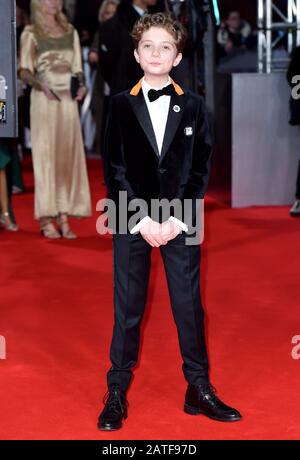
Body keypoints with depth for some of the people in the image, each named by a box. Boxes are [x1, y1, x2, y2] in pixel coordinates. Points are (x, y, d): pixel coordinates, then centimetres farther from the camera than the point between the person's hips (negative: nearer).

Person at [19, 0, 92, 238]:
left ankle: (64, 217, 5)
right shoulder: (30, 33, 3)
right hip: (44, 99, -4)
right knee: (45, 156, -5)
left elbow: (77, 69, 14)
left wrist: (81, 85, -6)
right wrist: (41, 84, -21)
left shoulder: (70, 32, 15)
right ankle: (46, 219, -2)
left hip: (68, 100, 4)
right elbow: (24, 71, -3)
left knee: (68, 156, 1)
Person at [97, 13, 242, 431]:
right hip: (131, 220, 0)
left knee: (189, 305, 4)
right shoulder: (121, 105, 3)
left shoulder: (193, 106, 4)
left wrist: (177, 219, -9)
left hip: (180, 220, 1)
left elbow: (200, 168, 2)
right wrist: (142, 220, -9)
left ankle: (199, 390, 14)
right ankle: (117, 393, 11)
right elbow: (114, 169, 0)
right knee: (128, 307, 3)